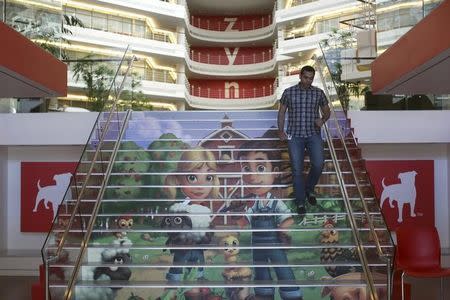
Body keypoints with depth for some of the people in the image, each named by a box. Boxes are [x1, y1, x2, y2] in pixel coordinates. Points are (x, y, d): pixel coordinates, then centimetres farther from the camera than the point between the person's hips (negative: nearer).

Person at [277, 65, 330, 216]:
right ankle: (300, 202, 11)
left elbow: (327, 111, 12)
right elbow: (281, 112, 8)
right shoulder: (289, 92, 0)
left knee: (318, 164, -17)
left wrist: (322, 120, -11)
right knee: (297, 169, -4)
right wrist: (281, 131, -4)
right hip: (295, 136, -1)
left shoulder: (319, 93, 3)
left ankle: (309, 188, 13)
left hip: (314, 135, 1)